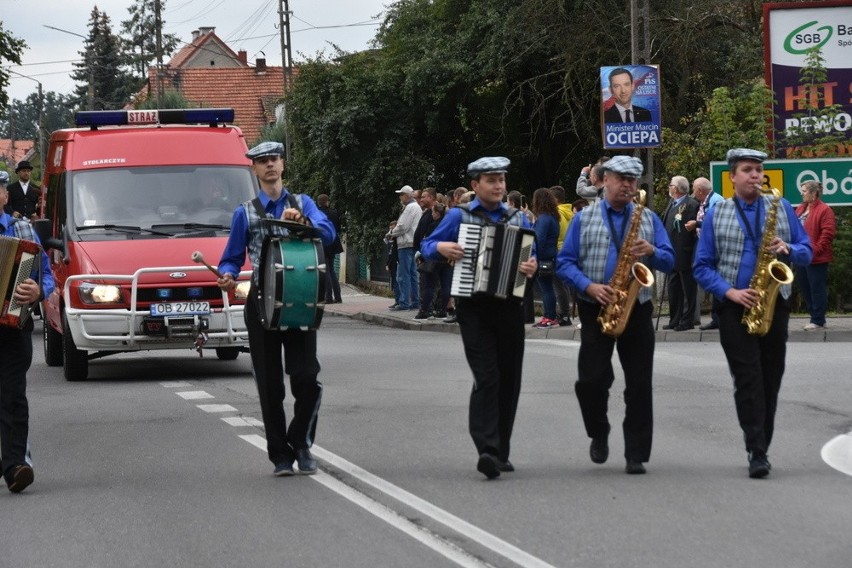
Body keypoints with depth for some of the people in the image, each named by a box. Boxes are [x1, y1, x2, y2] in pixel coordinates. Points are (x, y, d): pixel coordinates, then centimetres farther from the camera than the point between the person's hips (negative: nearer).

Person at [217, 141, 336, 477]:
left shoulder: (303, 204, 10)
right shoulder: (246, 213, 10)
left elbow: (328, 235, -7)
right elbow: (233, 258, 10)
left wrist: (301, 221, -26)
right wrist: (227, 276, -12)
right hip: (262, 302, 0)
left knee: (307, 379, -8)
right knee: (270, 384, 1)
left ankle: (301, 444, 11)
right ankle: (280, 455, 10)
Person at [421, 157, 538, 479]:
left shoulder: (518, 219, 13)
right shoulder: (459, 216, 5)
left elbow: (531, 255, 12)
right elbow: (427, 246, 8)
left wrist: (532, 267, -11)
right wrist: (442, 248, -13)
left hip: (509, 305, 4)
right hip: (474, 307, -4)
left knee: (509, 380, 6)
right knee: (487, 377, -16)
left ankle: (501, 452, 17)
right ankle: (487, 450, -22)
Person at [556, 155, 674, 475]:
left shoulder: (649, 219, 11)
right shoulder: (584, 218, 7)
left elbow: (670, 261, 8)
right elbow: (565, 263, 2)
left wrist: (652, 252, -14)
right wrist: (589, 286, -13)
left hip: (638, 310, 1)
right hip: (595, 309, -1)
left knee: (639, 385, -1)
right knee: (592, 379, -9)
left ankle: (636, 454, 5)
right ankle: (599, 434, 18)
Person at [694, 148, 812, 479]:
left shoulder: (782, 208, 8)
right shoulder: (716, 215, 5)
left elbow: (807, 252, 9)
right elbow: (702, 267, 4)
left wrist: (789, 249, -14)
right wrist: (730, 292, -12)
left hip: (774, 306, 2)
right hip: (735, 308, -2)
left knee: (770, 379, 4)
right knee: (748, 380, -10)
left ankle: (760, 448, 13)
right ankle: (757, 452, -14)